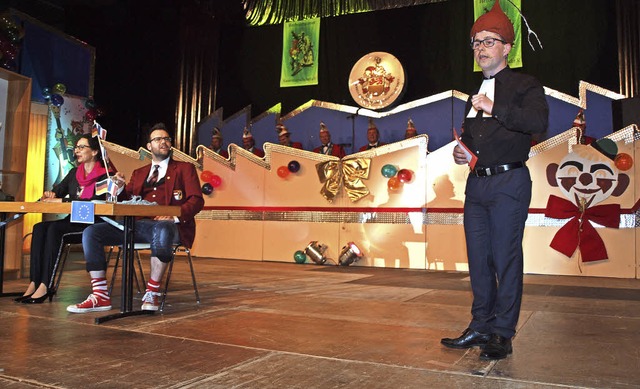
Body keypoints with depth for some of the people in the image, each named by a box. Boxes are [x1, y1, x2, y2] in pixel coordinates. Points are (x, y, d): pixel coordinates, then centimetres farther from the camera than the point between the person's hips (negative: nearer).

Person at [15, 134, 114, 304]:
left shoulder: (104, 176, -6)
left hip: (91, 225, -7)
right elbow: (57, 191, 21)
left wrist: (62, 200, -19)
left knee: (54, 228, -30)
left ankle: (45, 286, -29)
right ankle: (33, 283, -26)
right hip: (72, 222, 7)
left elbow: (95, 201, -19)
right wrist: (49, 195, -4)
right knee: (39, 227, -20)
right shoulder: (74, 173, 18)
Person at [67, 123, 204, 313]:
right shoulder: (138, 173, 27)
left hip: (167, 225, -5)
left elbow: (197, 200, 1)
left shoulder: (184, 168, 14)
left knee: (162, 231, -41)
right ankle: (100, 296, -13)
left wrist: (175, 216, -17)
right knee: (90, 232, -14)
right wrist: (120, 188, -1)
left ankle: (152, 293, -26)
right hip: (137, 224, 5)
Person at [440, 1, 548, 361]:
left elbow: (539, 122, -20)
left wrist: (495, 108, -21)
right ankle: (480, 327, 21)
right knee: (479, 259, 10)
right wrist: (461, 150, 10)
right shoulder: (476, 93, 20)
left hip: (509, 183, -7)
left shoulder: (525, 85, -1)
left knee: (506, 259, -4)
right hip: (477, 183, 7)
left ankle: (502, 334, 7)